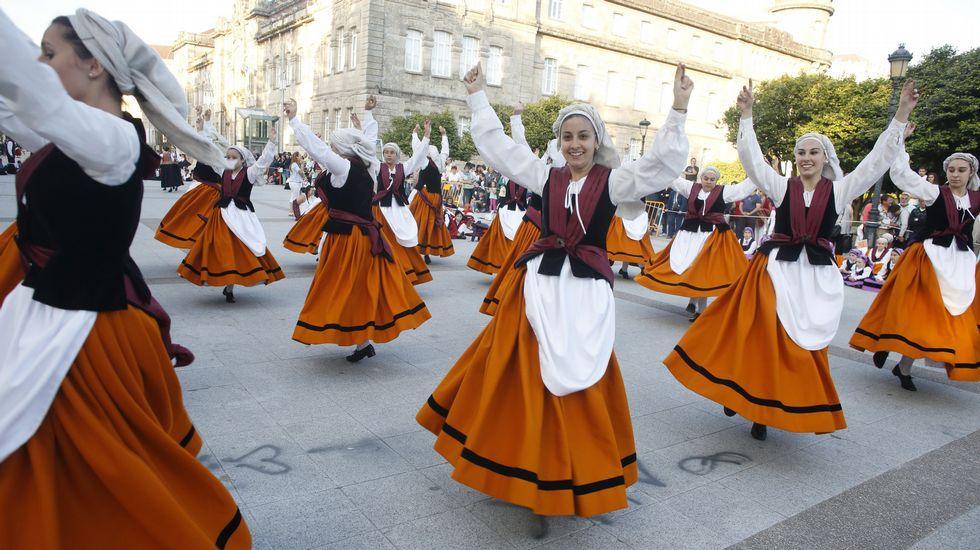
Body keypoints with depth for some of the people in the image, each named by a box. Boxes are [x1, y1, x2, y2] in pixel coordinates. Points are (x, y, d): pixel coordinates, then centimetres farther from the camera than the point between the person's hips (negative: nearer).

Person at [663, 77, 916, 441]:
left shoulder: (839, 190, 4)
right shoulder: (782, 186, 2)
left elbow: (878, 160, 1)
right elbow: (751, 158, -6)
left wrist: (902, 114, -5)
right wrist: (746, 115, -13)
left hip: (818, 276, 2)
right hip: (777, 270, -1)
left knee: (803, 345, 5)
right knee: (763, 337, 0)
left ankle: (766, 409, 18)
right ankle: (744, 394, 20)